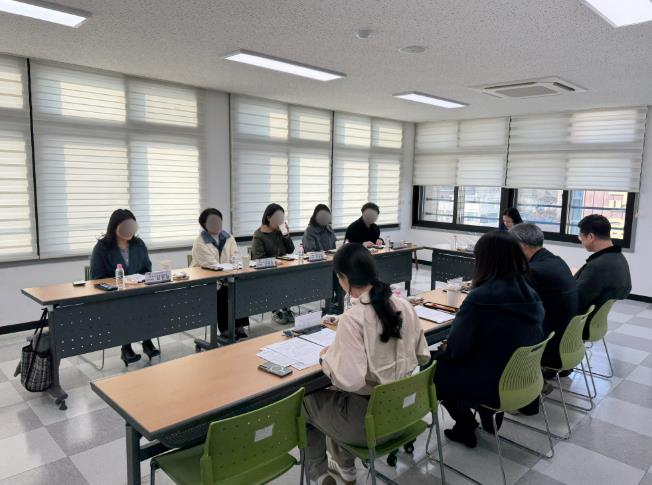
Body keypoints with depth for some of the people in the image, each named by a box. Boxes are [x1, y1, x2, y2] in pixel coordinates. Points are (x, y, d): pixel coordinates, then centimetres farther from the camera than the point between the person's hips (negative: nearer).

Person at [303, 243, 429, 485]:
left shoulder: (352, 318, -25)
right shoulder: (404, 306, -5)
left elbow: (350, 380, -28)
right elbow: (423, 356, 6)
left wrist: (327, 357, -10)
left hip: (369, 419, -7)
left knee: (306, 400, 19)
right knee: (332, 393, 30)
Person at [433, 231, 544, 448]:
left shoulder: (480, 298, -26)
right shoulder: (530, 294, -4)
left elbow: (455, 349, -19)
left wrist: (443, 348, 6)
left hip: (493, 385, -7)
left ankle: (465, 426, 22)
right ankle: (489, 418, 29)